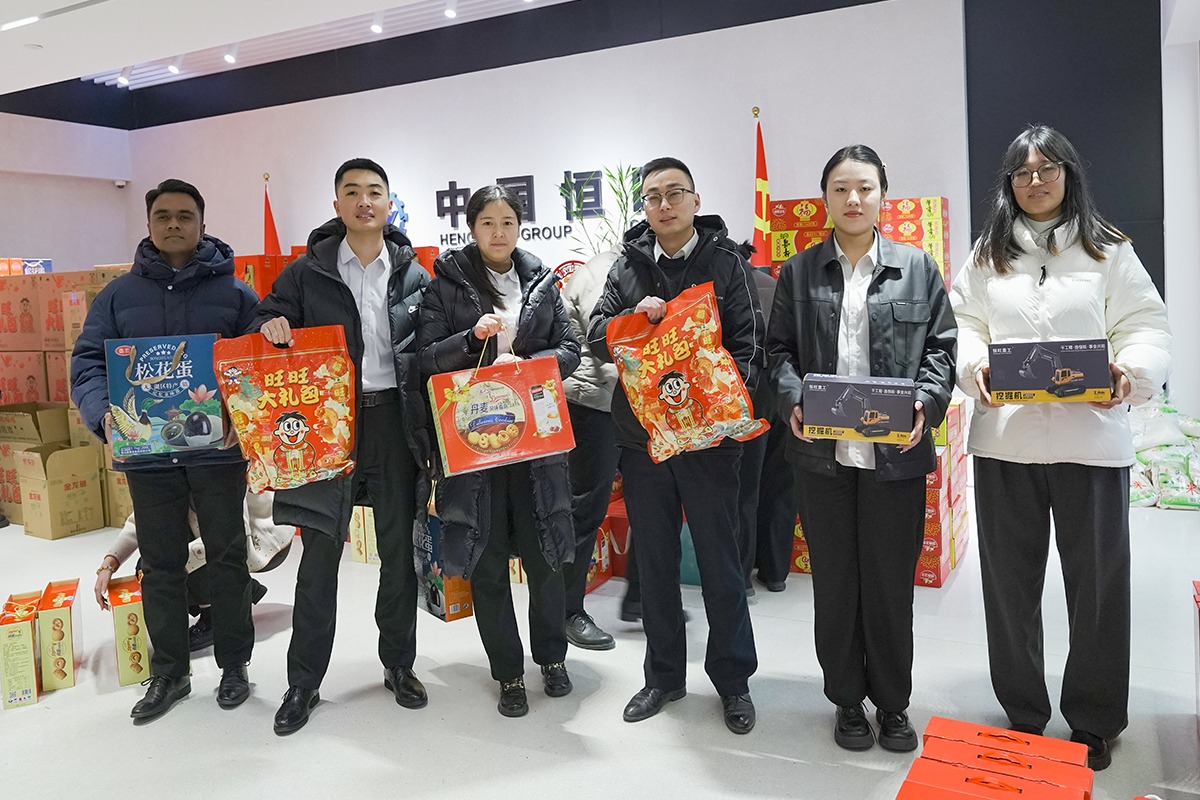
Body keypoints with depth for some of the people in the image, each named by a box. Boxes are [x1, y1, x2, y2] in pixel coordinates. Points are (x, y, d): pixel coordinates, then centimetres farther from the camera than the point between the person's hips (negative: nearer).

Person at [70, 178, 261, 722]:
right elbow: (87, 362, 4)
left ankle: (234, 664, 25)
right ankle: (168, 672, 27)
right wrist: (103, 413, -17)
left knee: (227, 557, 9)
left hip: (218, 450, -2)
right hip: (146, 452, 2)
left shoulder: (234, 293, 2)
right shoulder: (118, 295, 8)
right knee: (160, 565, 12)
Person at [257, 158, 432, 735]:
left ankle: (399, 664, 28)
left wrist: (427, 429, -2)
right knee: (320, 549, 3)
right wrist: (272, 326, -18)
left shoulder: (414, 274, 6)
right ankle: (303, 682, 18)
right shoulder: (307, 271, 3)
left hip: (394, 419, 1)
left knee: (399, 547, 10)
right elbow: (270, 320, 8)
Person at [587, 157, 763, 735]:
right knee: (654, 562, 13)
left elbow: (747, 343, -5)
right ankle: (664, 676, 29)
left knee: (720, 562, 6)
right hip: (641, 437, 3)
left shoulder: (726, 261, 0)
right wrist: (634, 317, -14)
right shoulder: (628, 265, 8)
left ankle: (732, 680, 23)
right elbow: (596, 339, 6)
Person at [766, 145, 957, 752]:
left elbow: (941, 346, 6)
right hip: (821, 451, 1)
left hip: (897, 451, 0)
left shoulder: (917, 268, 7)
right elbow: (779, 347, 6)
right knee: (834, 581, 10)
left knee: (892, 582, 8)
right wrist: (792, 399, -12)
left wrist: (926, 401, -12)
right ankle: (847, 700, 28)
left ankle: (892, 703, 28)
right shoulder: (798, 272, 8)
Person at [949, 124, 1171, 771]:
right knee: (1009, 580, 10)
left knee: (1098, 582, 7)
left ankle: (1094, 721, 27)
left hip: (1091, 439, -1)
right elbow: (964, 325, 7)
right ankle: (1022, 713, 28)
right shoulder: (986, 255, 11)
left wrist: (1130, 371, -18)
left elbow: (1146, 326, 2)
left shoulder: (1108, 249, 6)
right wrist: (975, 366, -14)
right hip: (1004, 438, 2)